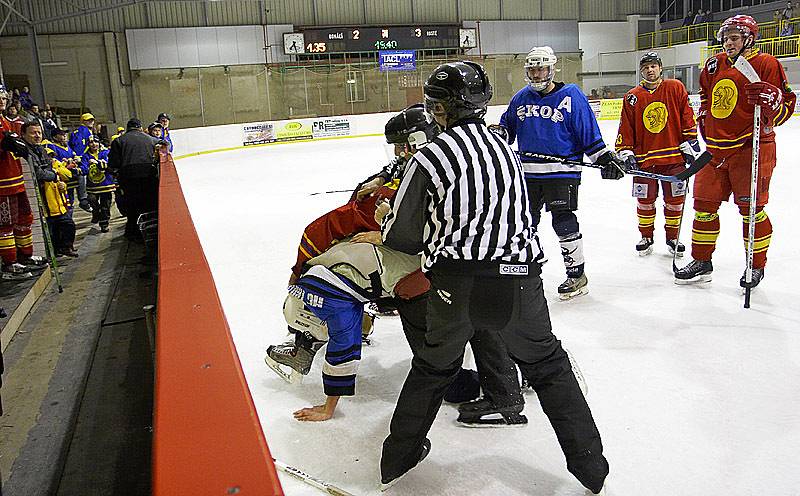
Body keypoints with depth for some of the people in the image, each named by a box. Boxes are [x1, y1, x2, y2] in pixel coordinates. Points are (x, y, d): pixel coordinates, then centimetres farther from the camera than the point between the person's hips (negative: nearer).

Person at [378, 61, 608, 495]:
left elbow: (401, 236, -3)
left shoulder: (429, 158, -5)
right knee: (548, 367, 21)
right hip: (517, 283, 3)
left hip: (456, 287, -2)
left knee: (433, 367, 21)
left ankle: (397, 459, 32)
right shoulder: (504, 147, 12)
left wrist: (388, 219, 21)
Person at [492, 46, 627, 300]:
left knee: (564, 222, -8)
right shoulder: (520, 98, 10)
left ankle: (577, 274, 6)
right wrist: (497, 133, 0)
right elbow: (508, 125, 21)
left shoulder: (571, 96, -4)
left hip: (562, 172, -5)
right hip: (528, 172, 5)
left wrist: (605, 157, -7)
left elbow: (589, 133, -4)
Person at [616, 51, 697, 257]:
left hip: (674, 156, 0)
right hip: (644, 158, 0)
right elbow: (625, 128, 6)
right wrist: (625, 152, -1)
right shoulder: (632, 97, 4)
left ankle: (672, 238, 23)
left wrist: (689, 143, 0)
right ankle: (646, 238, 22)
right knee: (645, 200, 5)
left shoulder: (675, 88, 3)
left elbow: (687, 116, 4)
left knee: (674, 199, 7)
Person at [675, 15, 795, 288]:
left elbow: (786, 107, -7)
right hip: (716, 149, 6)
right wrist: (703, 120, 21)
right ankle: (702, 262, 18)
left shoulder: (766, 64, -5)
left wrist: (770, 99, -27)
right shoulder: (714, 66, 11)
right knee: (705, 204, 6)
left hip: (751, 148, -6)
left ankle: (757, 265, 13)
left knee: (751, 208, -3)